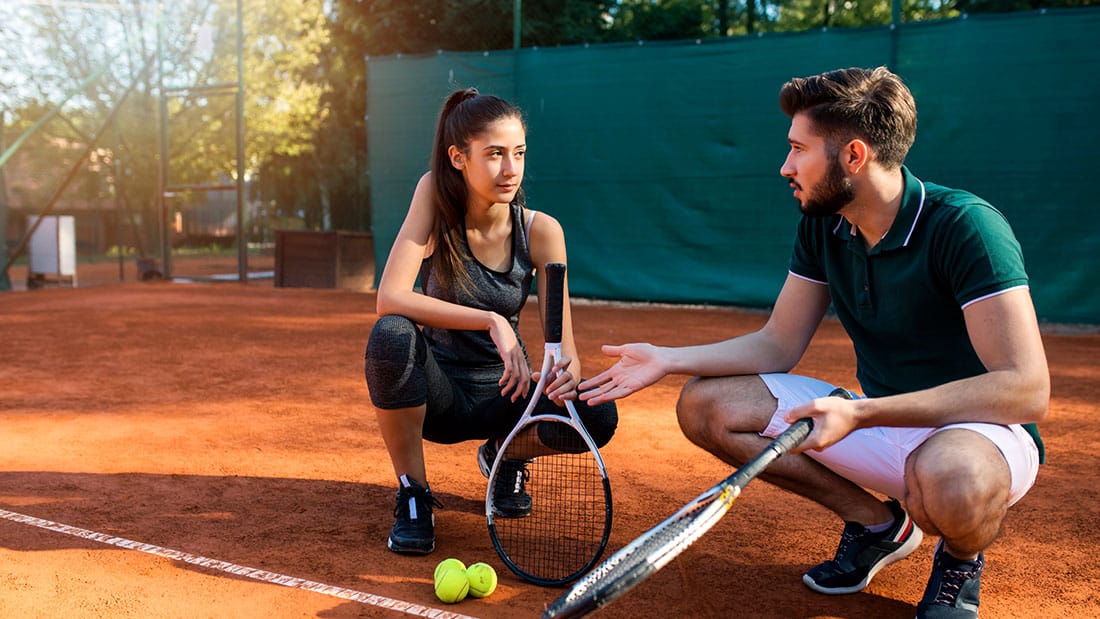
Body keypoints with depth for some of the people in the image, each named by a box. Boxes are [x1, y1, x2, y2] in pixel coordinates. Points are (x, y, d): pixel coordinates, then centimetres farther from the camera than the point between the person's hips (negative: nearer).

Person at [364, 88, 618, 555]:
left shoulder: (540, 231, -11)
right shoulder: (435, 195, -15)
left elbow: (562, 344, -13)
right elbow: (389, 298, -27)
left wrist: (567, 369, -38)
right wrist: (492, 321, -36)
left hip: (500, 393, 2)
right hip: (436, 389, -2)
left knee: (597, 415, -26)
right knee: (391, 336, -35)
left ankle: (503, 454, 11)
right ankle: (413, 496, -11)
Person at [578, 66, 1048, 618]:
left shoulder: (964, 227, -23)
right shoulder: (821, 226, -2)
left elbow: (1026, 390, -30)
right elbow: (778, 345, 5)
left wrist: (860, 413, -36)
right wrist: (668, 360, -6)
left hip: (984, 430, -6)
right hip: (878, 421, 7)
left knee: (949, 479, -43)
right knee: (704, 405, -6)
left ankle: (960, 559, -2)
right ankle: (879, 523, 7)